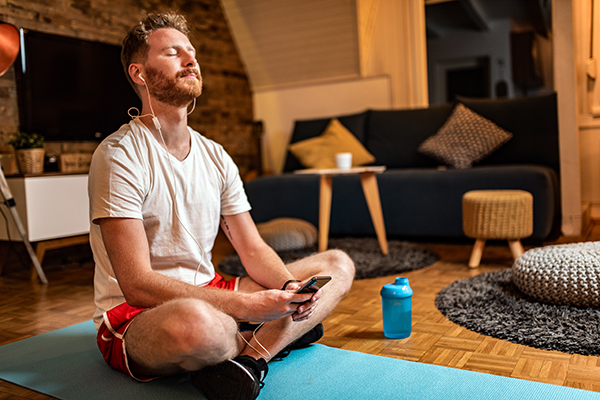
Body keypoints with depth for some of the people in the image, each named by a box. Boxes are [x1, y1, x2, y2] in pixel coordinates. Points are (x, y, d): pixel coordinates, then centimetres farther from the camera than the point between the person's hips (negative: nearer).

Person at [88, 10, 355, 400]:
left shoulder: (216, 158, 6)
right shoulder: (120, 155, -15)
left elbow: (253, 249, 6)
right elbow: (137, 284, -23)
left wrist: (290, 289, -17)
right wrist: (245, 305, -30)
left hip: (208, 292, 7)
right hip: (133, 317, -7)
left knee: (339, 265, 2)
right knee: (197, 323, -44)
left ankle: (249, 355, -19)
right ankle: (273, 338, -9)